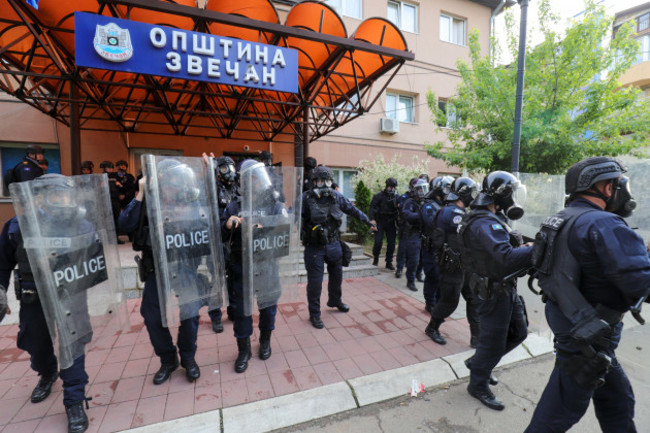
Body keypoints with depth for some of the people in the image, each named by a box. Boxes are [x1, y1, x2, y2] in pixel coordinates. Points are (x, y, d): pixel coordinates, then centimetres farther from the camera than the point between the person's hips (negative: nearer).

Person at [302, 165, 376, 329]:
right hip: (314, 247, -5)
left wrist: (368, 221, 18)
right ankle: (314, 314, 24)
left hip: (333, 244, 5)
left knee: (337, 275, 21)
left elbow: (353, 210, 12)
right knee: (315, 281, 3)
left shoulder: (337, 196, 0)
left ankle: (335, 301, 49)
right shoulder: (306, 198, -13)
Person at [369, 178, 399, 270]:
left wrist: (398, 223, 6)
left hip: (391, 223, 3)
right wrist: (372, 219, -21)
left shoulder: (396, 197, 6)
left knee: (391, 243, 2)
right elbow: (372, 207, -10)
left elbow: (398, 210, 11)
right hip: (380, 222, -3)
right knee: (378, 241, -9)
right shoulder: (379, 196, -5)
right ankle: (375, 259, 15)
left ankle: (389, 263, 14)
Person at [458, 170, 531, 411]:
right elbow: (508, 258, -36)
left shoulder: (492, 218, 10)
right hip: (493, 293, -10)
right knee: (493, 342, 7)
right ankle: (478, 386, 31)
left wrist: (526, 247, -3)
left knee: (518, 333, 24)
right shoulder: (485, 223, -26)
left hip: (505, 289, 10)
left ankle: (478, 362, 40)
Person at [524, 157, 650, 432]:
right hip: (586, 339, -9)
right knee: (562, 409, 8)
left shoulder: (561, 220, 5)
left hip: (567, 322, 9)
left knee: (617, 398, 27)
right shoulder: (604, 224, -23)